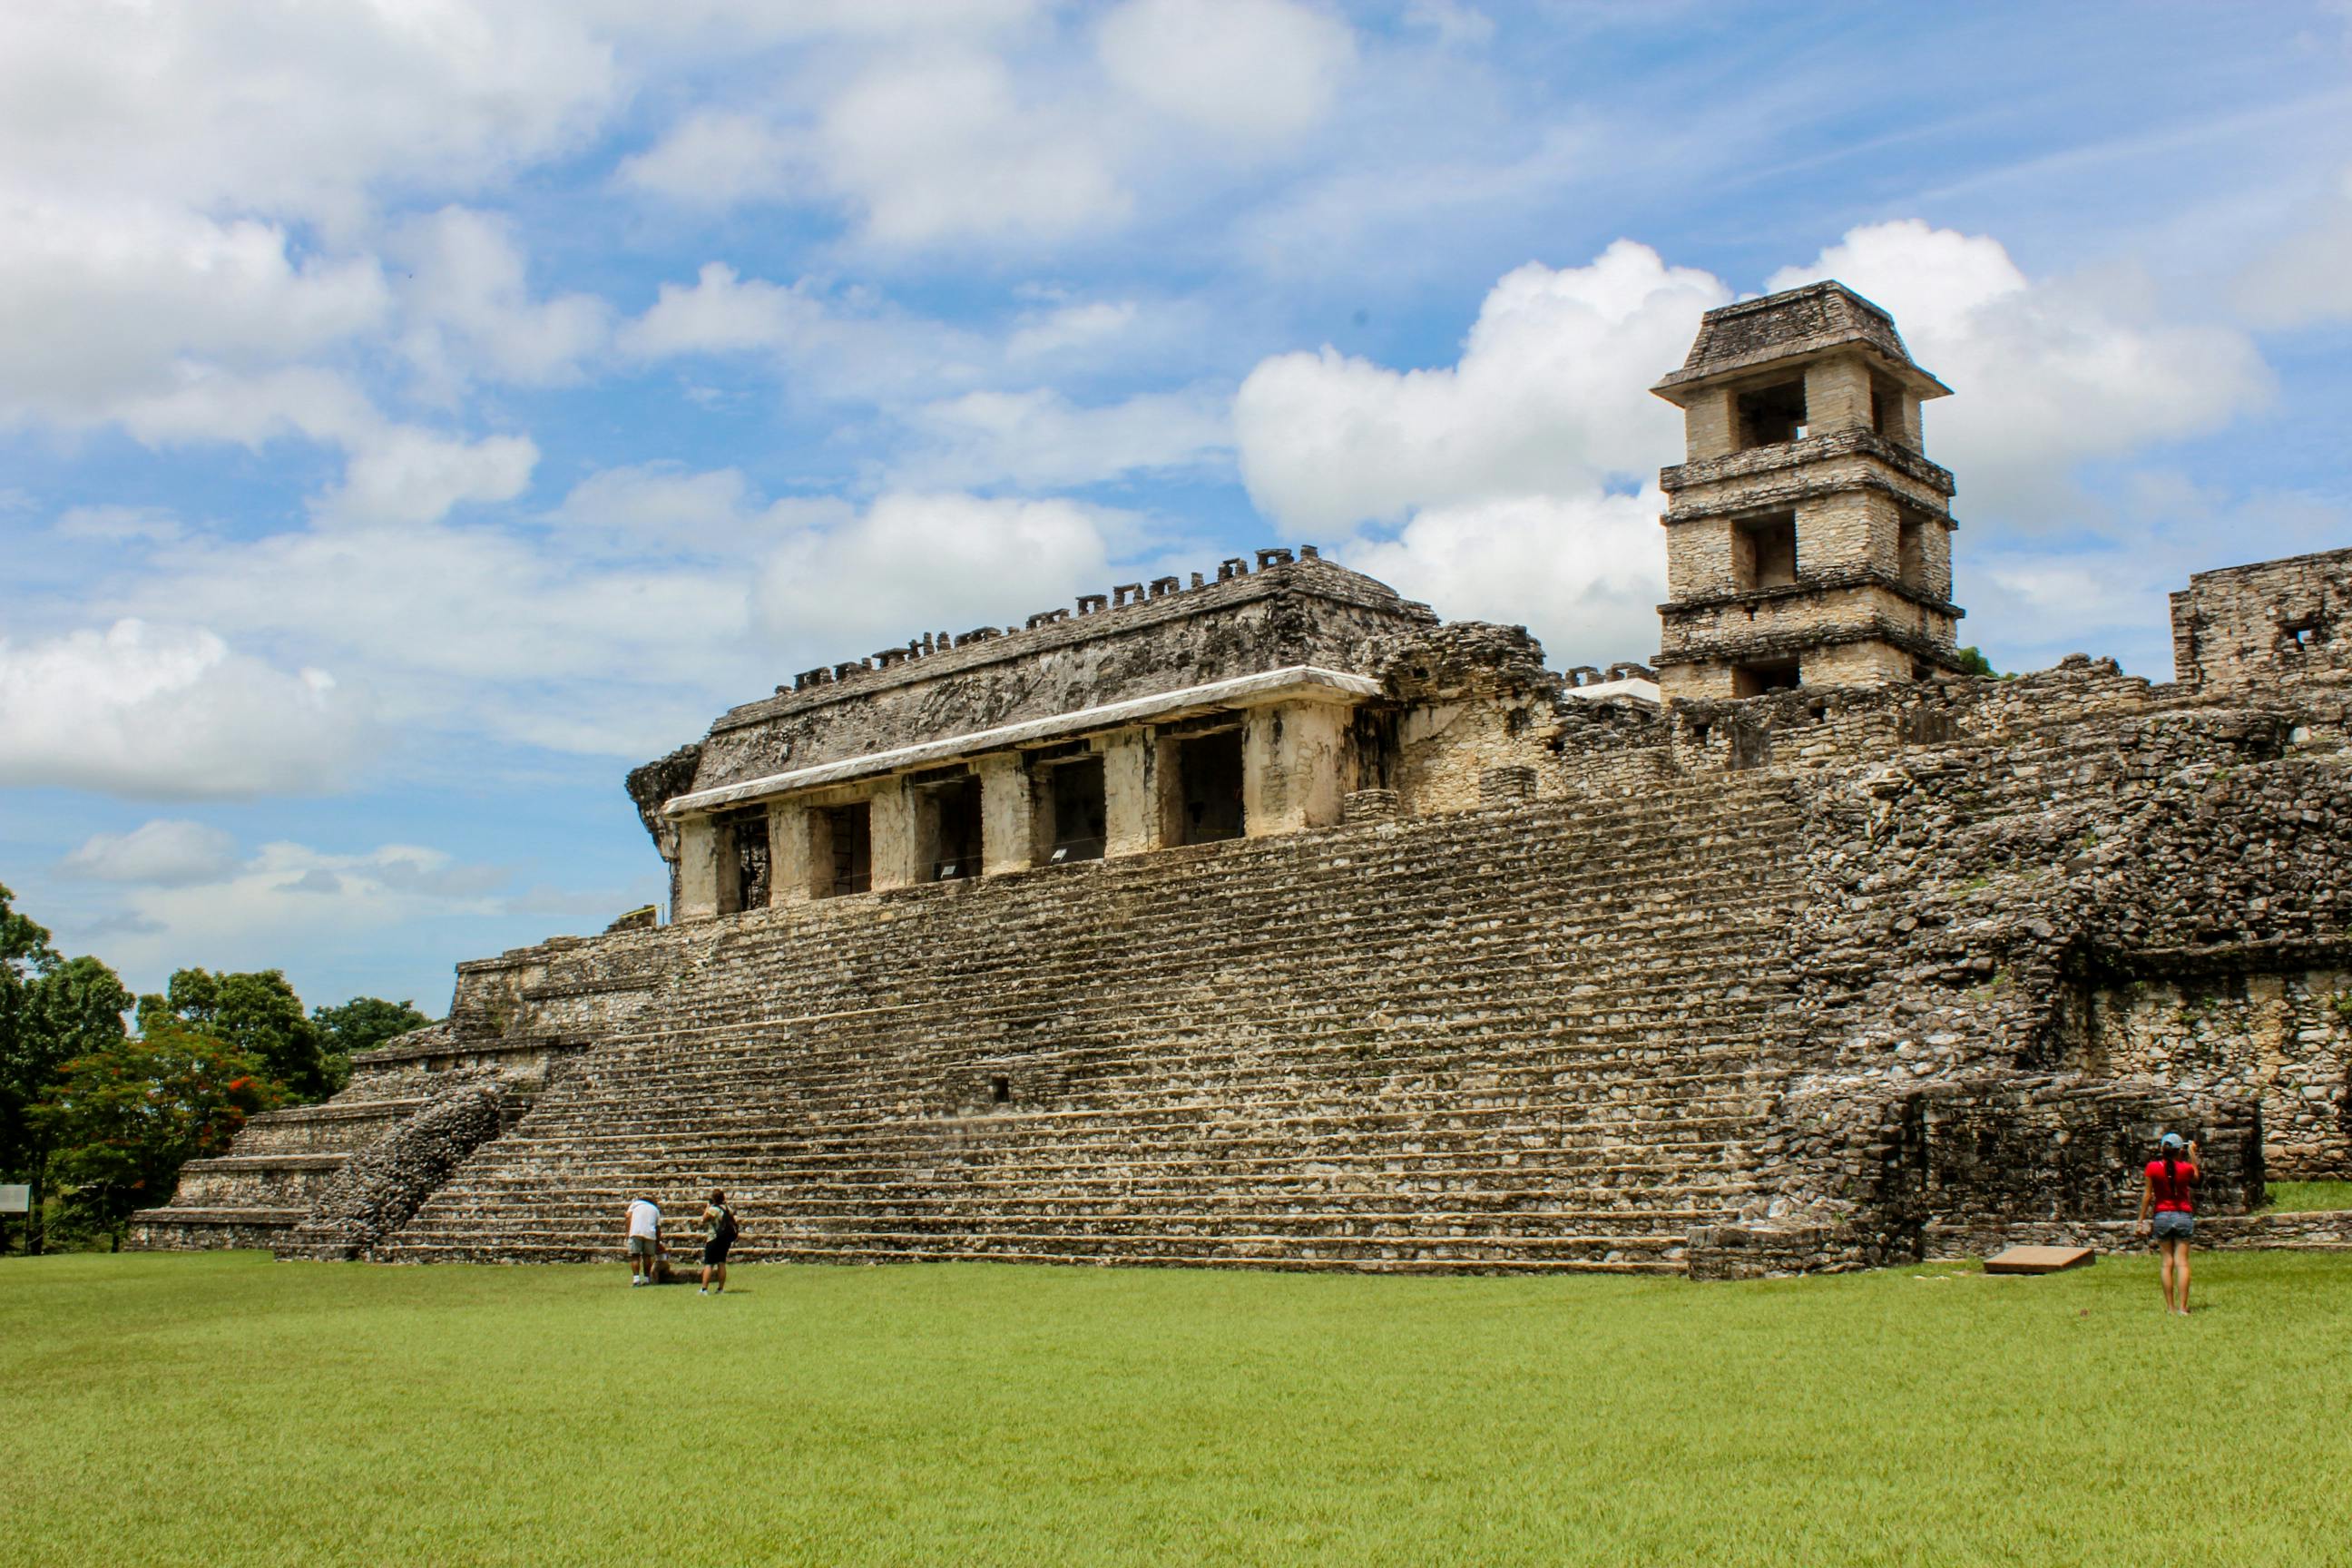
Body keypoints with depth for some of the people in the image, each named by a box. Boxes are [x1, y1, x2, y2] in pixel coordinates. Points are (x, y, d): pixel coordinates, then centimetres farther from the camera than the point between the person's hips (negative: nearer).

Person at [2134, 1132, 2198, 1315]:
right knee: (2182, 1262, -3)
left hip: (2162, 1216, 0)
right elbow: (2196, 1176, 19)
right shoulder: (2186, 1168, -5)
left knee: (2166, 1263, 4)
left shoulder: (2153, 1167, -5)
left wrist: (2142, 1219, 5)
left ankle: (2170, 1307, 2)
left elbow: (2147, 1195, -2)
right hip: (2183, 1216, 0)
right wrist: (2192, 1153, 24)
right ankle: (2182, 1307, -8)